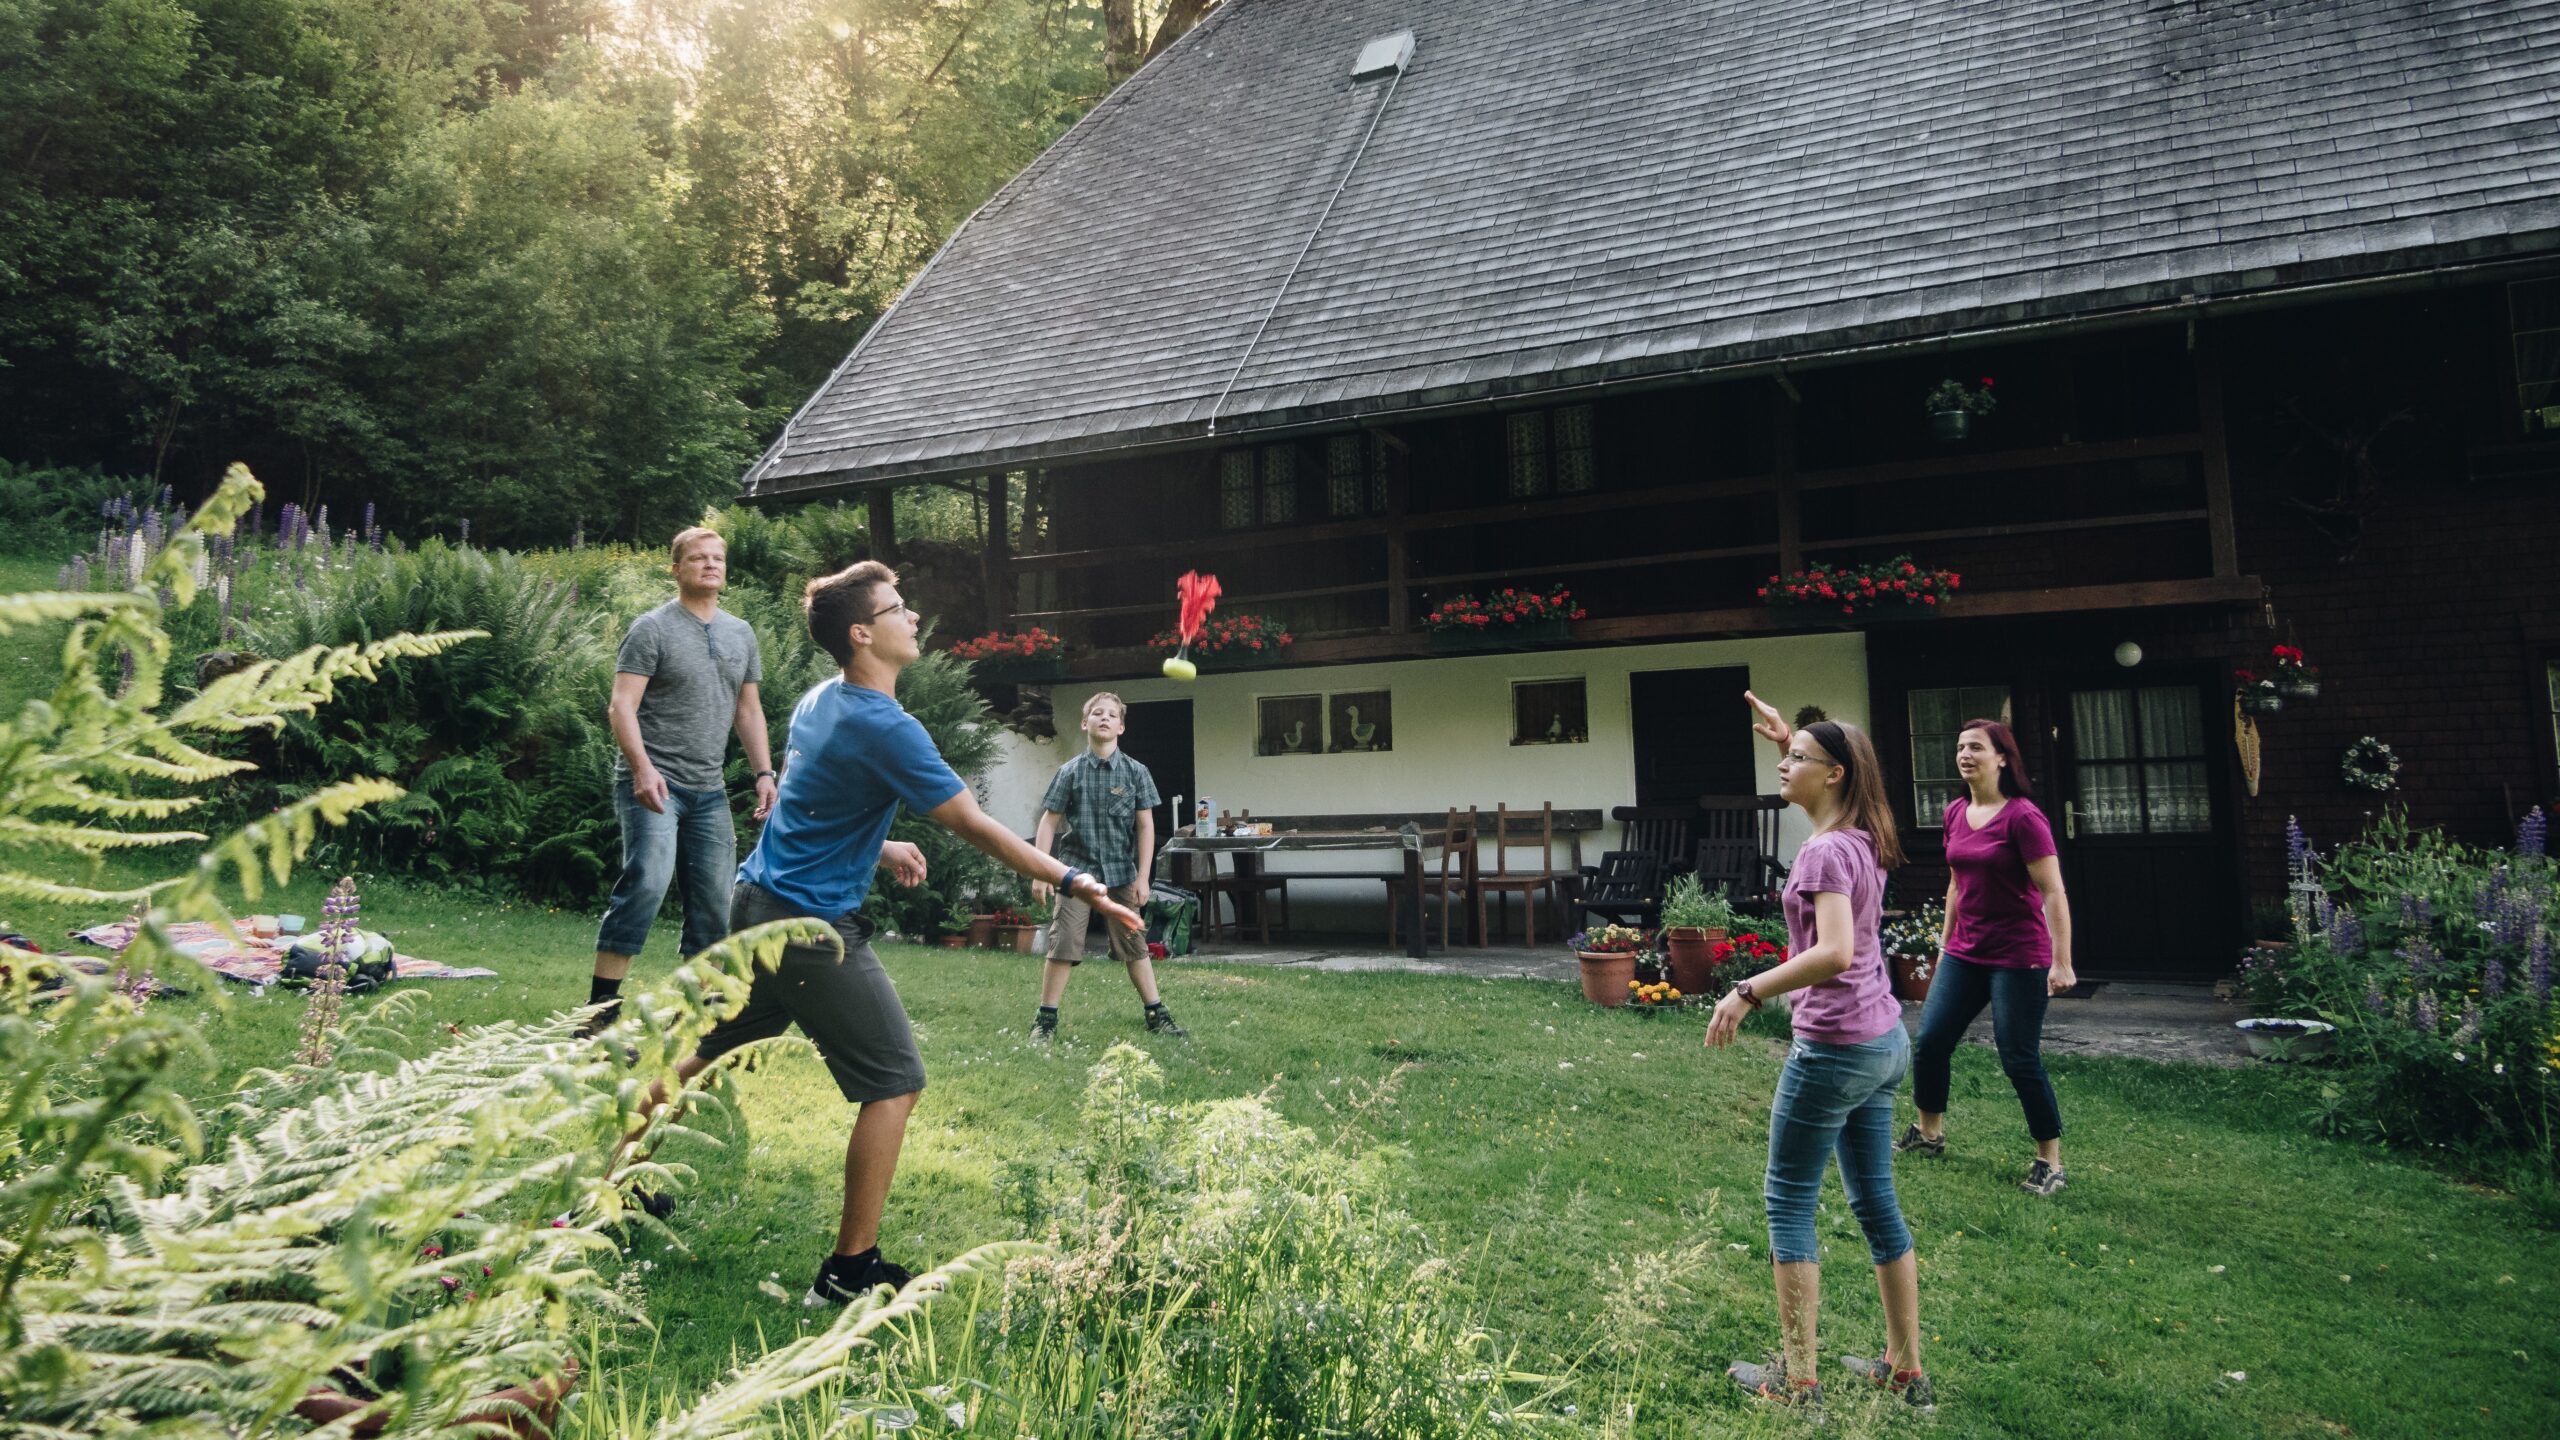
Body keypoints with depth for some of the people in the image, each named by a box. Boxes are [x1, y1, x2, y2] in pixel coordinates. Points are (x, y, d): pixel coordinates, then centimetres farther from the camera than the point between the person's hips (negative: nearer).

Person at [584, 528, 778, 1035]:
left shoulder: (741, 633, 15)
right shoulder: (652, 628, -4)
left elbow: (748, 709, 20)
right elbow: (621, 706, -11)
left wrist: (764, 772, 10)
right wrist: (643, 769, -24)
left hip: (709, 789, 7)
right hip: (653, 783, -6)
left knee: (715, 901, 6)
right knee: (647, 882, -21)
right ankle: (600, 1011, -14)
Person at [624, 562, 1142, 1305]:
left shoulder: (817, 702, 7)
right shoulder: (885, 727, -21)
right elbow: (976, 826, -22)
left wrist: (876, 847, 19)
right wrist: (1070, 881, -20)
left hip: (755, 905, 10)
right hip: (813, 929, -9)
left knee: (707, 1054, 25)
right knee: (895, 1084, -1)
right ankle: (850, 1267, 5)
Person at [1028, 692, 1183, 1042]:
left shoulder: (1135, 772, -1)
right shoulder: (1070, 772, -1)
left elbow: (1145, 826, 1)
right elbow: (1049, 822, 1)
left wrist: (1142, 877, -3)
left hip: (1121, 872, 1)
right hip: (1076, 869, -1)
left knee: (1134, 944, 8)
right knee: (1063, 944, -1)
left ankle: (1156, 1013, 19)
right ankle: (1046, 1019, 10)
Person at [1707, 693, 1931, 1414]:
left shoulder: (1824, 853, -20)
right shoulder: (1865, 840, 7)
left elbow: (1834, 954, -33)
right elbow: (1832, 783, 31)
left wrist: (1749, 991, -29)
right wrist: (1786, 735, 25)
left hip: (1835, 1049, -9)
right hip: (1885, 1041, 9)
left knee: (1788, 1201, 2)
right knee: (1875, 1201, 16)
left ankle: (1797, 1378, 9)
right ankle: (1905, 1369, 25)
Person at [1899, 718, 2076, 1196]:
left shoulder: (2022, 816, -15)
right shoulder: (1956, 813, 6)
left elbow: (2053, 893, -16)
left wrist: (2061, 963, -20)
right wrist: (1947, 941, 20)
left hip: (2017, 958, -7)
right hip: (1965, 954, 7)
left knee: (2019, 1059, -3)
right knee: (1930, 1041, 7)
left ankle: (2050, 1161, 14)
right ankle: (1929, 1132, 27)